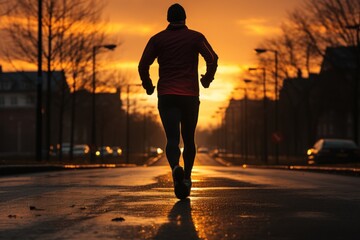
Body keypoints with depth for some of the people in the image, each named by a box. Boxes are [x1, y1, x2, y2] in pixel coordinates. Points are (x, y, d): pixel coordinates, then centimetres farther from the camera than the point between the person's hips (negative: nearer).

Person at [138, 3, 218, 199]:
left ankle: (176, 168, -35)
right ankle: (186, 178, 11)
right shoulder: (195, 37, 4)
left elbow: (143, 65, 0)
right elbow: (212, 59, -7)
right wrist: (207, 79, 10)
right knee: (188, 139, 15)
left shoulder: (157, 39, 6)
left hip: (166, 96, 0)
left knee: (172, 139, -6)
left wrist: (148, 86, 15)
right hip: (190, 96, 0)